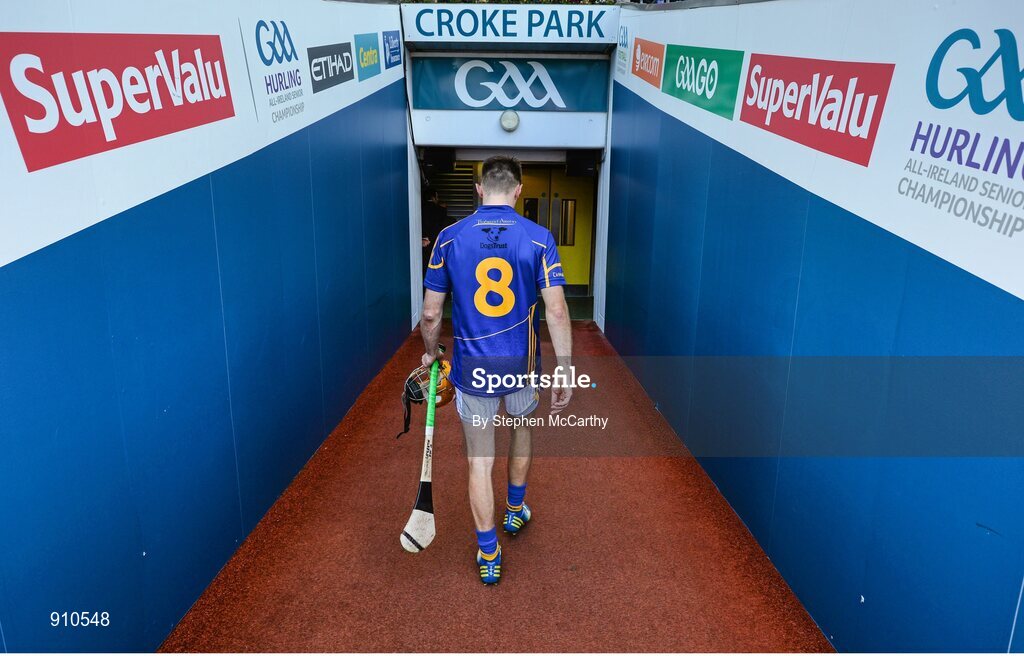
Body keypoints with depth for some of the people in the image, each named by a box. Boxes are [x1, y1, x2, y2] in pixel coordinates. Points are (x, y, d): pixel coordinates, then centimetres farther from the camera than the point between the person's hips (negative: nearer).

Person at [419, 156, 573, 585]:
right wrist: (565, 373, -8)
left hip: (471, 369, -1)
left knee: (479, 461, 10)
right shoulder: (539, 238, -8)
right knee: (521, 430, 30)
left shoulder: (449, 238, -6)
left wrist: (431, 353, 17)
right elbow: (556, 311, -13)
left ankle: (488, 557, 19)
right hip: (521, 365, 1)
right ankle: (515, 511, 48)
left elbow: (430, 313, -2)